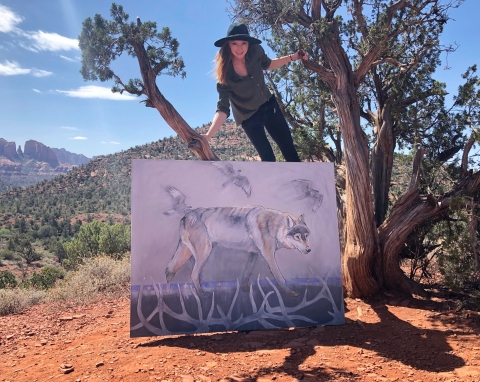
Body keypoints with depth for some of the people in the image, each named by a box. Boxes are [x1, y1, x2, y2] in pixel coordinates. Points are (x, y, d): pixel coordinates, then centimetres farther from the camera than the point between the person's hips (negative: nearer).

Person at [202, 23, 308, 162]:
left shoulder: (255, 52, -16)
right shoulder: (225, 74, -27)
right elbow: (223, 109, -31)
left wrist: (293, 57, 2)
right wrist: (208, 135, -45)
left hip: (269, 106, 4)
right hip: (248, 117, -4)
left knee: (289, 149, 10)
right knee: (267, 157, -6)